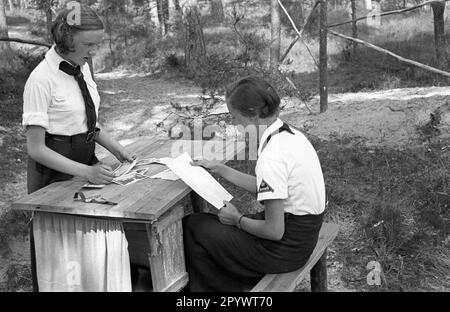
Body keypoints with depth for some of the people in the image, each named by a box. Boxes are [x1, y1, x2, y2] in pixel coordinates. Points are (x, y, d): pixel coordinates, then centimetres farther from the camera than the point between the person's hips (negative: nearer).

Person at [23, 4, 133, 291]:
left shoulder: (82, 67, 2)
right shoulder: (42, 80, -19)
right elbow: (36, 148, -18)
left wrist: (117, 149, 0)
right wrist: (85, 171, -25)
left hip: (86, 162, 6)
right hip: (55, 170, -6)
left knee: (95, 240, 6)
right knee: (60, 243, 3)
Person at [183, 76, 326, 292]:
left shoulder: (272, 158, -27)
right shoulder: (290, 134, 1)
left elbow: (274, 231, -23)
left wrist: (238, 219, -6)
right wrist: (219, 169, 14)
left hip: (286, 249, -9)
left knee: (193, 228, 1)